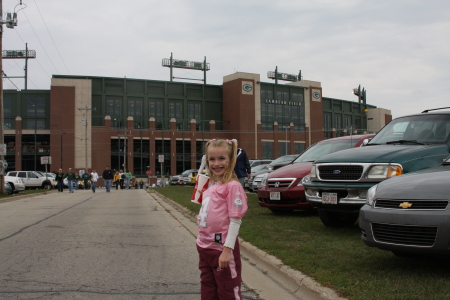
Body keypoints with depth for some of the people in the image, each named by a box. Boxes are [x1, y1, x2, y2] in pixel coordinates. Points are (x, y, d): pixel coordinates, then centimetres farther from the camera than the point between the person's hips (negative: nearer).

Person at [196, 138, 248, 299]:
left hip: (222, 248, -8)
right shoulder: (211, 186, 9)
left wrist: (227, 250, -21)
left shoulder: (232, 186, -14)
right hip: (205, 247, 8)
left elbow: (235, 220, -17)